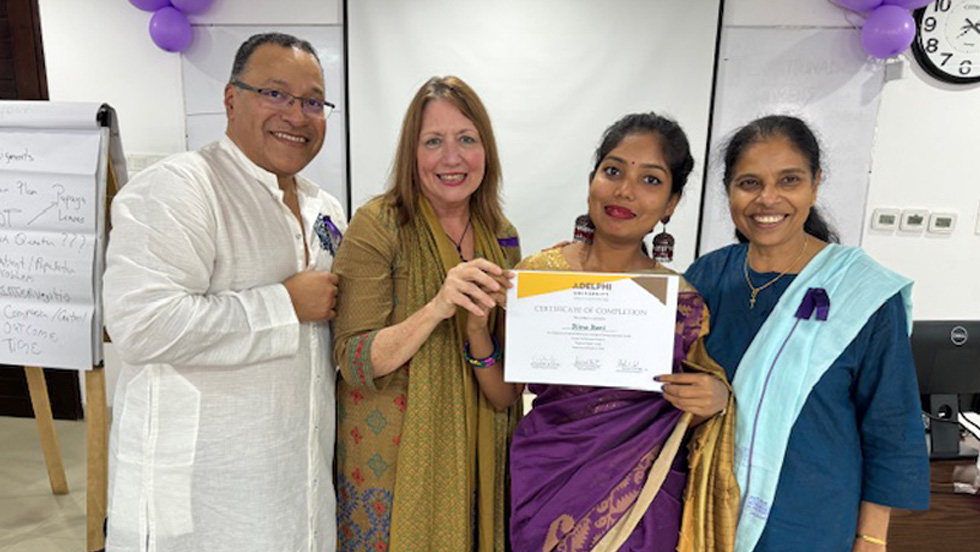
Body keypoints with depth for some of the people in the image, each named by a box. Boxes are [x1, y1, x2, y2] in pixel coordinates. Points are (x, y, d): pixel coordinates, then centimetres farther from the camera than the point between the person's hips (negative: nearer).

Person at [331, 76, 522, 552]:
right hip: (389, 454, -3)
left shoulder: (501, 236, 0)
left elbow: (506, 393, 0)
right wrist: (437, 308, -31)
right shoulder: (377, 225, -12)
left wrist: (478, 330, -21)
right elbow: (355, 364, -17)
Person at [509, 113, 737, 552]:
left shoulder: (682, 301, -6)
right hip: (543, 487, 0)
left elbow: (688, 419, 5)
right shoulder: (538, 273, -7)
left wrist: (716, 400, -16)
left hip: (639, 504, 1)